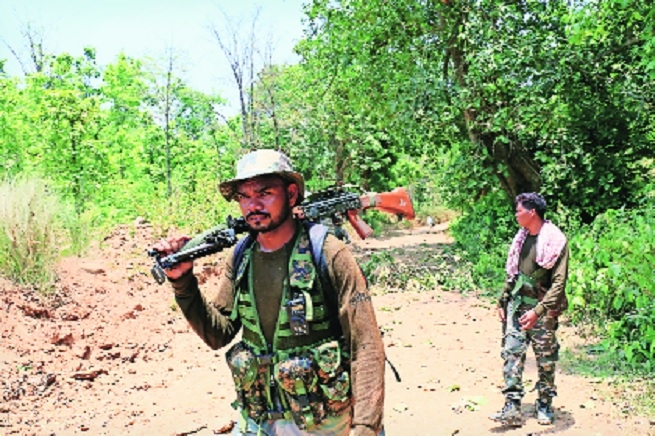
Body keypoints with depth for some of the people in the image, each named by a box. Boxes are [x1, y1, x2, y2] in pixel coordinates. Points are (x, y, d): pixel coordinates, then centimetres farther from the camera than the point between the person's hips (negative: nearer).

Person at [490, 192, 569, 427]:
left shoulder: (555, 241, -11)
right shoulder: (521, 238, 10)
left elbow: (558, 283, -16)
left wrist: (538, 311, -24)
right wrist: (503, 302, 13)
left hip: (542, 309, -5)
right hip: (516, 304, 6)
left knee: (546, 359, 6)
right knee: (512, 353, -3)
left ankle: (545, 405, 23)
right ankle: (512, 408, -2)